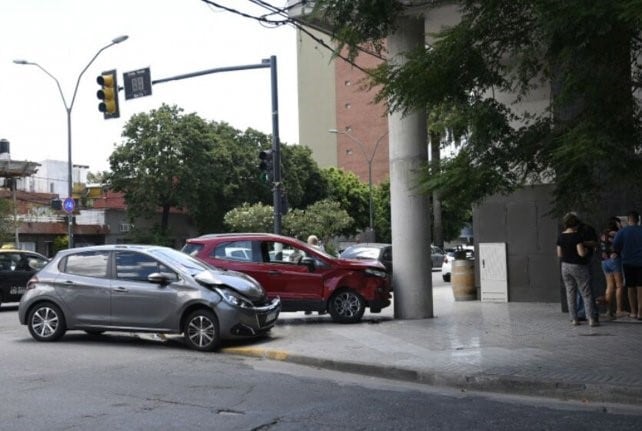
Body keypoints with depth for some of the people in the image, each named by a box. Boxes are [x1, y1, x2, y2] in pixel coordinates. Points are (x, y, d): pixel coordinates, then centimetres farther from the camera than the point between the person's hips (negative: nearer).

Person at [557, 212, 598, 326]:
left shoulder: (561, 236, 2)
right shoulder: (577, 236, -16)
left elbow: (559, 254, 5)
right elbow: (581, 253, -20)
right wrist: (587, 249, 0)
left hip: (565, 266, 5)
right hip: (578, 266, -5)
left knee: (570, 293, 9)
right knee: (586, 294, 0)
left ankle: (574, 319, 9)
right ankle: (591, 319, -6)